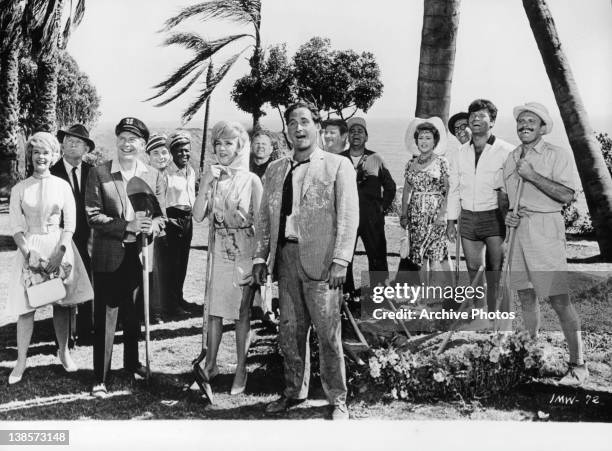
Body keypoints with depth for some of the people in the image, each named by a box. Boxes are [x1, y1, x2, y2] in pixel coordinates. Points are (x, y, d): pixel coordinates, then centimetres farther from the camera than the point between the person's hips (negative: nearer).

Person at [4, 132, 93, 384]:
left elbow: (70, 223, 0)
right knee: (26, 306, -2)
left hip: (59, 246, 0)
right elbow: (16, 227, 0)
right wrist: (28, 253, -14)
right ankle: (21, 362, 5)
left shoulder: (62, 185, 3)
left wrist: (59, 253, -12)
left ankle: (63, 352, 22)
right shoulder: (19, 189, 4)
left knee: (62, 302, 6)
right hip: (29, 248, 0)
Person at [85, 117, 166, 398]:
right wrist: (127, 226, -21)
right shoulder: (98, 174, -4)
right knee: (105, 317, 0)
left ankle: (132, 363, 36)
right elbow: (93, 216, -9)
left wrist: (152, 225, -19)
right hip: (109, 256, -3)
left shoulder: (154, 176, 5)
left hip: (140, 255, 3)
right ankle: (100, 378, 7)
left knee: (133, 315, 18)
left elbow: (161, 215, 4)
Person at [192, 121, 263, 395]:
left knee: (241, 312, 4)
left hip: (245, 251, -3)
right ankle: (210, 364, 15)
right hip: (221, 249, 3)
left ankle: (241, 369, 14)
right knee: (215, 309, 5)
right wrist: (206, 183, -12)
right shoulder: (211, 177, 5)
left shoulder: (251, 180, -6)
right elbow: (198, 216, -3)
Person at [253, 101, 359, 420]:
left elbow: (348, 216, -6)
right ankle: (294, 391, 26)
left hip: (319, 260, -5)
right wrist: (260, 257, 9)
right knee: (290, 331, 11)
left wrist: (340, 260, -14)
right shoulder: (275, 170, 16)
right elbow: (264, 217, 18)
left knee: (327, 332, -1)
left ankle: (337, 399, 12)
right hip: (285, 259, 5)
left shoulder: (338, 166, 1)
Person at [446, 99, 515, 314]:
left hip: (495, 217, -4)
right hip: (468, 218, 5)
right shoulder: (460, 154, 12)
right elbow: (454, 189, 15)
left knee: (495, 274, -3)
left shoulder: (506, 151, -4)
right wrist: (451, 220, 12)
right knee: (473, 272, 9)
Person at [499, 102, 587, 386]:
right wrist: (507, 213, 1)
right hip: (518, 228, 6)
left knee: (559, 299, -8)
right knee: (525, 296, 13)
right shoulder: (512, 158, 14)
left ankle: (578, 364, 1)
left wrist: (532, 175, -18)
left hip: (545, 229, -6)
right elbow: (503, 194, 22)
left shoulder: (557, 155, -4)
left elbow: (567, 195, -15)